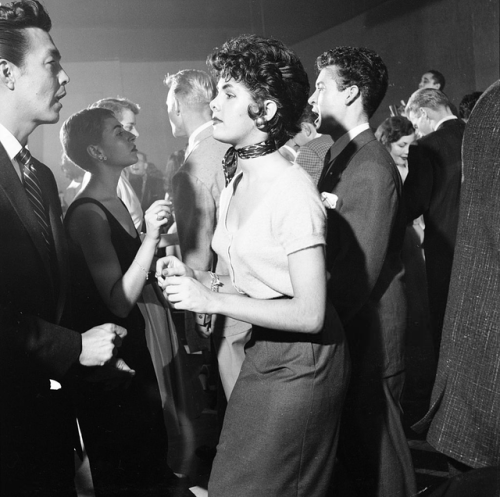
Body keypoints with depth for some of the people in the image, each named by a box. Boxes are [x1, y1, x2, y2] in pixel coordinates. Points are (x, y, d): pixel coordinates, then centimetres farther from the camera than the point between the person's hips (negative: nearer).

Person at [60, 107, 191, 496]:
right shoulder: (87, 213, -19)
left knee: (152, 458, 20)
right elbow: (118, 301, -25)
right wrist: (151, 236, -29)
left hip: (132, 347, 9)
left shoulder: (115, 204, 7)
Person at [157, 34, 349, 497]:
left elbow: (310, 313, -21)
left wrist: (212, 299, -20)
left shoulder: (291, 189, -20)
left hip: (301, 361, -7)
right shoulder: (235, 185, 5)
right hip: (262, 351, 8)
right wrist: (196, 277, -3)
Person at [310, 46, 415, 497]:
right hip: (344, 328, 9)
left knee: (377, 451, 8)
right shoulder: (340, 156, 9)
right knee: (352, 444, 21)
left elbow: (359, 272, -23)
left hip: (367, 332, -9)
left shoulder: (371, 168, -21)